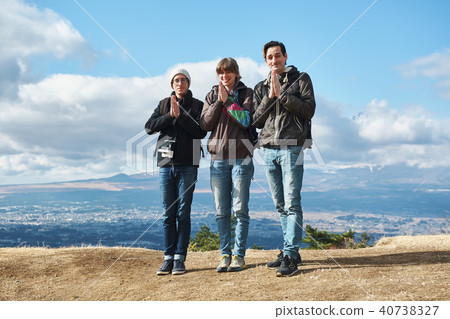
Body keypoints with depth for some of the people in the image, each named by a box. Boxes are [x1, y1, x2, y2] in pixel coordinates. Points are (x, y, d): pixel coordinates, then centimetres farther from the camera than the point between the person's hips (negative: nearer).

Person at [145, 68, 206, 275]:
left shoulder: (197, 105, 6)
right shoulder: (164, 104, 14)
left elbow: (201, 132, -8)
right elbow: (149, 127, 1)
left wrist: (180, 115, -13)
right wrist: (170, 115, -10)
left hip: (187, 165, -2)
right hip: (166, 164, 3)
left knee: (183, 213, -3)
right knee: (168, 214, 3)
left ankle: (180, 258, 1)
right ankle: (168, 258, 8)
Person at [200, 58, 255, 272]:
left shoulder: (246, 93, 6)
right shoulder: (212, 96, 14)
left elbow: (246, 120, -10)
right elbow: (205, 124, 2)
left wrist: (227, 100, -11)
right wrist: (218, 102, -7)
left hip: (241, 157, -2)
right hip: (218, 159, 3)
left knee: (240, 210, -2)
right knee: (222, 212, 3)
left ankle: (239, 255, 5)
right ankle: (225, 254, 10)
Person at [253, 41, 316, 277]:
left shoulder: (301, 79, 7)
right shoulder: (261, 88, 19)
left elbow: (309, 109, -6)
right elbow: (256, 121, 9)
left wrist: (282, 94, -11)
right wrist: (269, 97, -3)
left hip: (291, 147, -5)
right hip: (269, 149, 5)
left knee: (292, 203, -10)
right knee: (280, 206, 8)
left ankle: (291, 256, -9)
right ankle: (290, 252, 15)